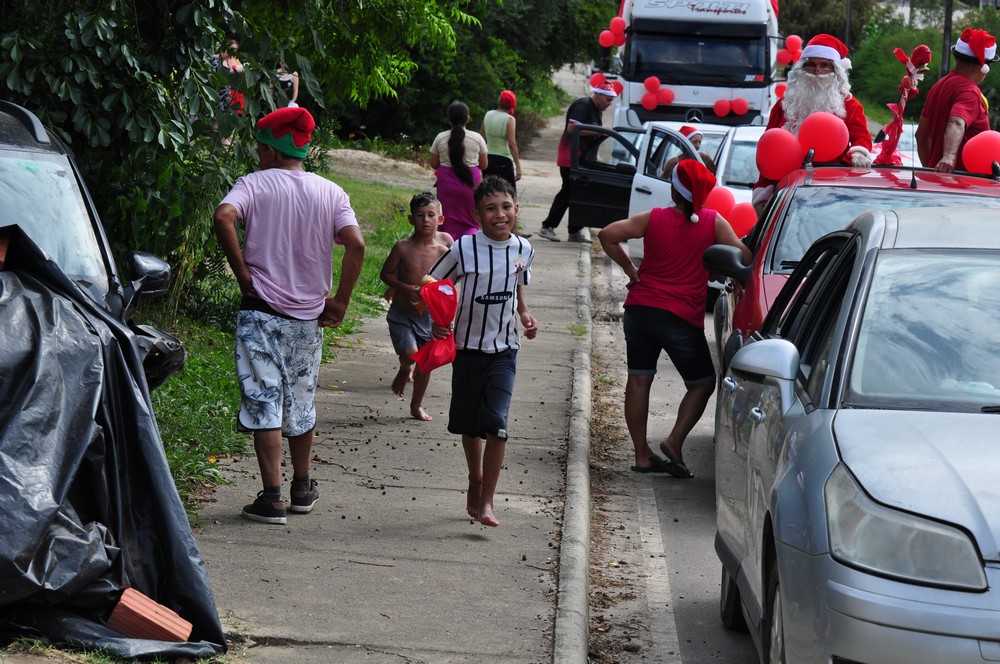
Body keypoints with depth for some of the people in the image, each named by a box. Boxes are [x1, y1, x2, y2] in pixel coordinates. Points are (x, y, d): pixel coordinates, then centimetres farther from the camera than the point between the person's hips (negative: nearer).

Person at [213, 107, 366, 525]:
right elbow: (356, 244, -9)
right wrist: (340, 301, -3)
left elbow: (224, 217, -23)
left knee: (264, 403, -3)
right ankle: (302, 488, 29)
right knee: (301, 404, 17)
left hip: (261, 310, -3)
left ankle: (271, 497, -9)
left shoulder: (254, 184, -4)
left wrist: (243, 274, -14)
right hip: (309, 316, 3)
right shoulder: (331, 193, 4)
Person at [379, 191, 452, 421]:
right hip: (401, 313, -3)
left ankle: (417, 406, 30)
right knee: (410, 354, -21)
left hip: (428, 314, 3)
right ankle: (404, 371, 16)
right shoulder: (403, 247, -12)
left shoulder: (443, 249, -6)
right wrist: (404, 288, -18)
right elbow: (386, 273, -2)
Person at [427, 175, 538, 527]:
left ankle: (486, 501, -9)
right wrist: (437, 322, -17)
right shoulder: (464, 249, -12)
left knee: (496, 423, -13)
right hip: (467, 346, -1)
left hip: (504, 349, 1)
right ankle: (476, 479, 37)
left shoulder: (523, 250, -1)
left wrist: (525, 314, 1)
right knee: (469, 423, 12)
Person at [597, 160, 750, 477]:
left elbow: (608, 235, -2)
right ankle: (675, 441, -6)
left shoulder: (654, 218, 1)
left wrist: (630, 269, 7)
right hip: (682, 317, -3)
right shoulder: (714, 223, -4)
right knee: (702, 384, 11)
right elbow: (743, 257, -8)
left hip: (640, 308, 3)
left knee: (638, 379, 10)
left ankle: (642, 454, 10)